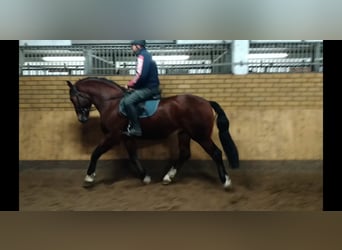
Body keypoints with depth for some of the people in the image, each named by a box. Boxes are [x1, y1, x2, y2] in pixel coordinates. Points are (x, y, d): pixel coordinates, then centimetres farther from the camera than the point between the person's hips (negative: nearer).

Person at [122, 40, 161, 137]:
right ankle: (132, 124, 20)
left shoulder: (142, 56, -13)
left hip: (149, 88, -11)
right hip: (149, 86, 11)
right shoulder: (146, 55, 20)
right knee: (127, 97, 20)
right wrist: (133, 85, 10)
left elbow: (140, 75, -24)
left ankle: (136, 129, -19)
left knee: (128, 101, -23)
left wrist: (129, 85, -10)